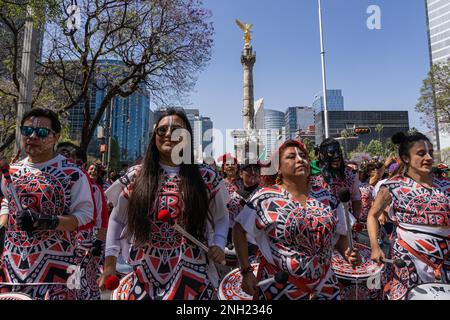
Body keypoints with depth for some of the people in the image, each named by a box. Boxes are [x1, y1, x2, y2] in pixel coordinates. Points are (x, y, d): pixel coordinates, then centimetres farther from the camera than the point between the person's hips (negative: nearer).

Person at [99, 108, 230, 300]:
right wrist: (110, 263, 6)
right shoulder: (136, 177, -3)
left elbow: (221, 217, 8)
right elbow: (116, 220, 9)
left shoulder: (206, 178, -6)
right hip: (143, 278, 2)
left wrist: (218, 244, -8)